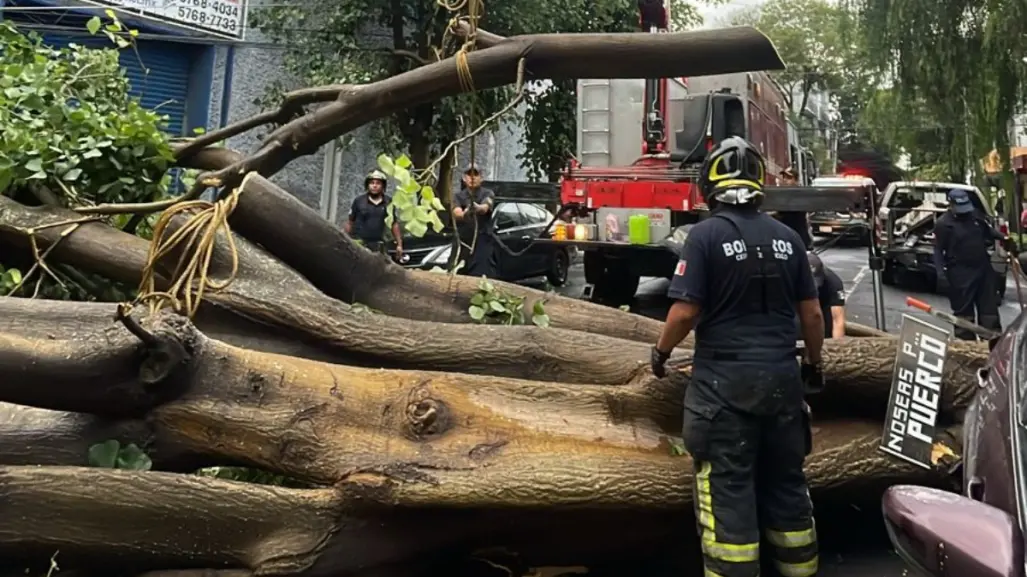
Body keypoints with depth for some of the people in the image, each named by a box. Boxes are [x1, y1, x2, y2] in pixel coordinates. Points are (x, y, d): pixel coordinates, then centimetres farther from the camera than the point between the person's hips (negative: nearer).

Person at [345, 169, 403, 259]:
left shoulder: (389, 202, 5)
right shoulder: (358, 201, 0)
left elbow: (394, 224, 11)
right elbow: (350, 222, 5)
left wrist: (399, 244, 7)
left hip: (377, 245, 2)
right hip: (359, 243, -2)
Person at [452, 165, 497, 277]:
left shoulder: (488, 194, 3)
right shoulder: (458, 196, 9)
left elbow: (485, 207, -21)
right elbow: (456, 213, -13)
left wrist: (477, 208, -47)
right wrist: (464, 214, -39)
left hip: (483, 243, -3)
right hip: (463, 243, 3)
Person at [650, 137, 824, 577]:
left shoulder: (705, 235, -10)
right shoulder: (787, 238, 5)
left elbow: (685, 311, -14)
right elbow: (811, 314, 9)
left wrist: (661, 351, 4)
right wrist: (814, 362, 24)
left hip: (725, 381, -5)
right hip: (782, 377, 5)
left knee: (727, 487, 2)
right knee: (785, 481, 16)